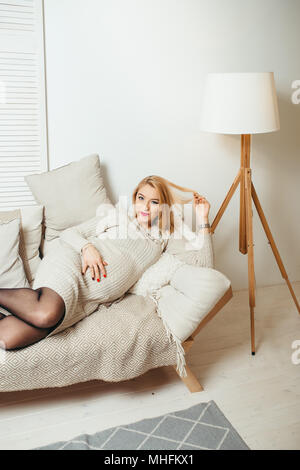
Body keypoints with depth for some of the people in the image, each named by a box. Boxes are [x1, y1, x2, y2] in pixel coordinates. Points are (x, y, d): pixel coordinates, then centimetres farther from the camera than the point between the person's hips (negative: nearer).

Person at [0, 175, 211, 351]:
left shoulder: (164, 239, 23)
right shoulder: (117, 215, 18)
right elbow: (68, 233, 14)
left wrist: (203, 219, 10)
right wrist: (87, 247, -8)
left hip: (87, 301, 1)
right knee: (46, 313, -37)